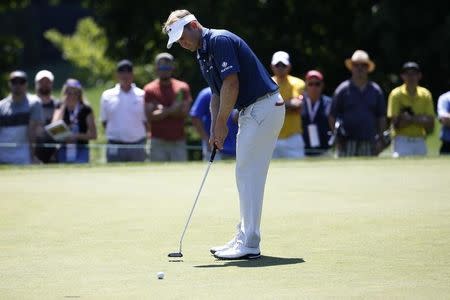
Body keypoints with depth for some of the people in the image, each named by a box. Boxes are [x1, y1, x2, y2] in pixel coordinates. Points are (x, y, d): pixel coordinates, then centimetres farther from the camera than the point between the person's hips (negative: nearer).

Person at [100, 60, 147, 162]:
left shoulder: (142, 96, 1)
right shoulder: (107, 96, 3)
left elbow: (146, 121, 7)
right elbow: (104, 121, 9)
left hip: (137, 146, 0)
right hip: (115, 146, 0)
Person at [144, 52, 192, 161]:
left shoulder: (182, 88, 6)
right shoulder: (150, 89, 2)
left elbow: (185, 112, -5)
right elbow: (150, 115, -9)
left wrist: (163, 110, -11)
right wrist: (171, 109, -14)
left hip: (179, 141, 2)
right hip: (158, 142, -1)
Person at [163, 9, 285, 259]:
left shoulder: (220, 40, -15)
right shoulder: (203, 54, 16)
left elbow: (231, 84, -22)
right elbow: (217, 93, 20)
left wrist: (221, 123, -14)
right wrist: (215, 128, 6)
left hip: (264, 106, -10)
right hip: (251, 111, 10)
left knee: (249, 174, -9)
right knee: (247, 175, 12)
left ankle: (249, 245, -8)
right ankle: (245, 238, 17)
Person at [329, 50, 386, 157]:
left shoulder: (376, 91, 11)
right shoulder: (343, 89, 4)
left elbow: (381, 117, 14)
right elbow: (332, 117, 4)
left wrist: (380, 139, 5)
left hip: (368, 143, 2)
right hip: (347, 143, -2)